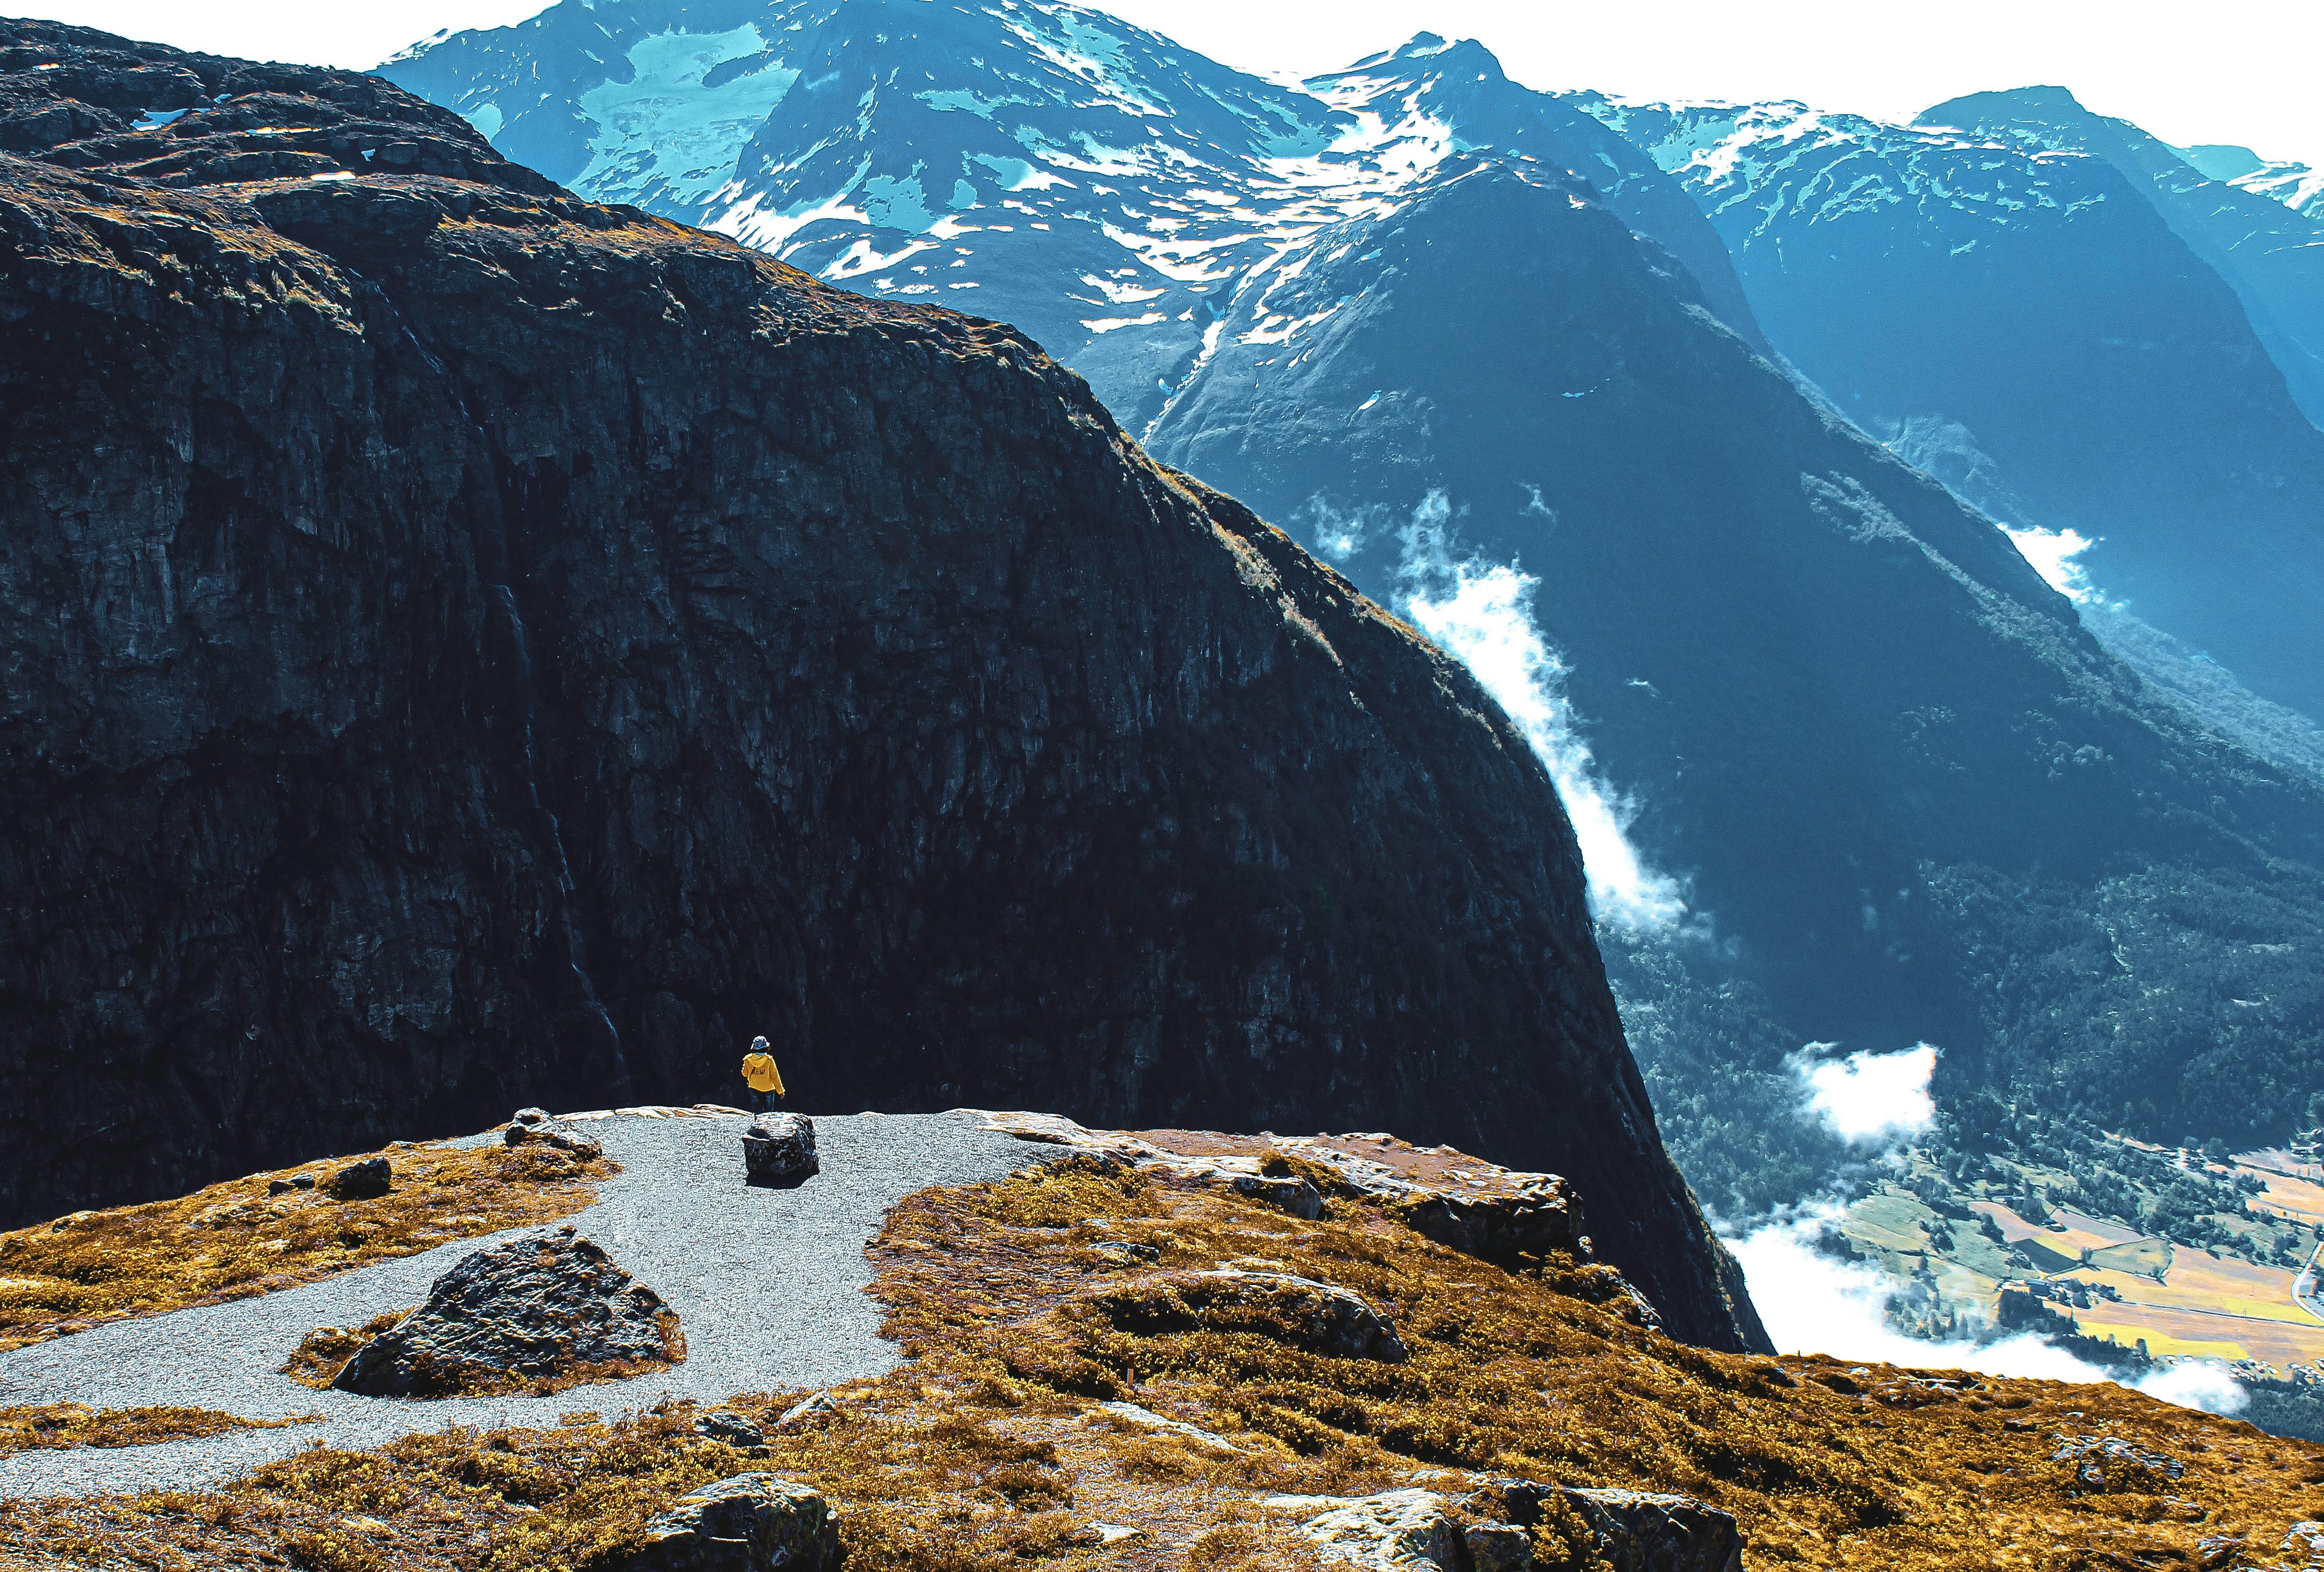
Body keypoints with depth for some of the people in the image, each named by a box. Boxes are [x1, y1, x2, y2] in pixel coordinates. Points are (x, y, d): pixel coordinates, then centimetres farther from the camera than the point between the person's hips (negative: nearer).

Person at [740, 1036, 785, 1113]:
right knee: (768, 1112, 16)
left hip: (754, 1089, 2)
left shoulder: (748, 1059, -13)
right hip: (768, 1089, -2)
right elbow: (775, 1076, -14)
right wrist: (780, 1090, -6)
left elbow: (745, 1073, 2)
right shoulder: (769, 1060, -19)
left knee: (757, 1111, 10)